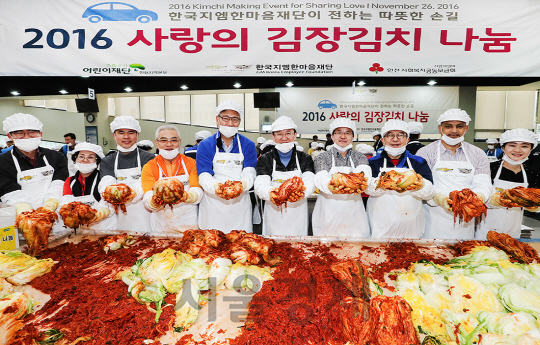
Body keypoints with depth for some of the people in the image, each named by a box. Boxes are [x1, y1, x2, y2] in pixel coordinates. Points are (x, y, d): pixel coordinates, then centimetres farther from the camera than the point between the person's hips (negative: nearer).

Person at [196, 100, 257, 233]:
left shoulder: (248, 145, 4)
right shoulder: (205, 145, 2)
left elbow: (249, 173, -5)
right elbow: (204, 176, -6)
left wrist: (243, 184, -28)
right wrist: (215, 186, -28)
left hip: (239, 203, 1)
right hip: (212, 205, 0)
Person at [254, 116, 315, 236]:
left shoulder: (305, 158, 5)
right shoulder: (265, 159, 3)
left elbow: (310, 182, -10)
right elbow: (260, 186, -11)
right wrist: (270, 192, -33)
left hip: (298, 218, 1)